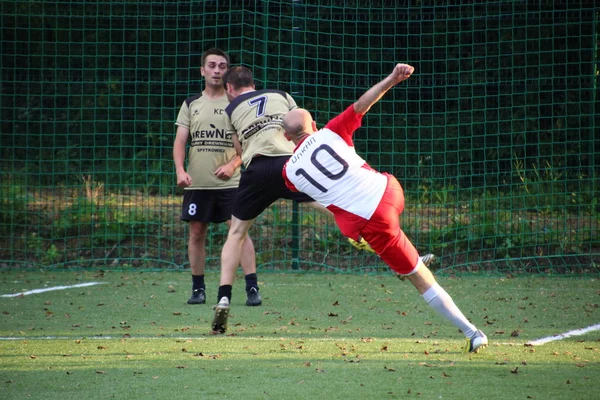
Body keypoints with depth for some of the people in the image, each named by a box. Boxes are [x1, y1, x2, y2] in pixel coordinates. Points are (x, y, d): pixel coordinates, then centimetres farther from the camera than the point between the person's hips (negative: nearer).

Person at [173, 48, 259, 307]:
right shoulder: (191, 104, 12)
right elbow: (180, 142, 8)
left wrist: (232, 165, -14)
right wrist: (180, 170, -9)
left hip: (230, 182, -3)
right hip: (197, 183, 3)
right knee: (196, 233, 4)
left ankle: (252, 288, -12)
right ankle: (198, 289, 15)